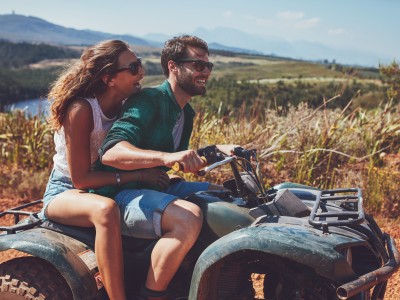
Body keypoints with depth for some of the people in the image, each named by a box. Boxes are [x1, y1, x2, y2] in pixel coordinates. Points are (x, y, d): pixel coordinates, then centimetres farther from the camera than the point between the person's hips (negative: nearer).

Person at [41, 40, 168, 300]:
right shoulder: (81, 110, -23)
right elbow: (80, 179, -24)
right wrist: (139, 175, -28)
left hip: (108, 188, 7)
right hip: (65, 193, -7)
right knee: (106, 210, -40)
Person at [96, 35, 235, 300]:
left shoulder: (186, 113, 13)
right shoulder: (149, 101, -16)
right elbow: (110, 152, -32)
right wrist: (166, 157, -46)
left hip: (155, 187, 10)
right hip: (120, 195, -9)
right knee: (189, 217, -35)